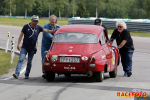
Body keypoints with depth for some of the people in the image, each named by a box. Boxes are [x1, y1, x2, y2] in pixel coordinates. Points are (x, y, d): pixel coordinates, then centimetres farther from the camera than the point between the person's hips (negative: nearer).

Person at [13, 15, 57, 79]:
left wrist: (55, 31, -17)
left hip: (32, 48, 3)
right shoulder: (26, 27, -5)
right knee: (21, 60, -14)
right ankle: (16, 74, -22)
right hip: (24, 47, -3)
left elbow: (47, 31, -3)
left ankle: (26, 75, 16)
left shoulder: (38, 28, 1)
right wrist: (18, 44, -14)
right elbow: (21, 35, -5)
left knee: (29, 62, 6)